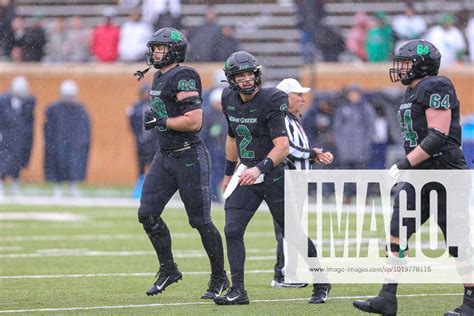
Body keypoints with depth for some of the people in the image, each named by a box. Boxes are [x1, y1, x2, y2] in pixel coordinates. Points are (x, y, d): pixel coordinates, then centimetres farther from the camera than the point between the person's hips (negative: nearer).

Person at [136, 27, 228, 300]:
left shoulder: (183, 78, -15)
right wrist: (154, 119, 11)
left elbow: (194, 121, -22)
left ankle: (220, 278, 11)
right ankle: (168, 269, 15)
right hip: (165, 156, 9)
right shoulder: (159, 78, 14)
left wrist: (161, 121, -16)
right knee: (147, 214, 1)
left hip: (189, 157, -9)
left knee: (201, 221, -2)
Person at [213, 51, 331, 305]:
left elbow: (282, 147, -23)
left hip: (272, 176, -5)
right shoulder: (229, 99, 3)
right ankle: (238, 291, -4)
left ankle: (321, 284, 21)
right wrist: (229, 172, 26)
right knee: (232, 231, -8)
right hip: (245, 174, 5)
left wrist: (259, 169, -36)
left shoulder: (271, 101, -18)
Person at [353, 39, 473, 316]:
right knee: (397, 235, 4)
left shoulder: (436, 88, -14)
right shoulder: (414, 92, 16)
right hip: (419, 177, 10)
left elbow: (438, 136, -21)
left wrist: (404, 165, -22)